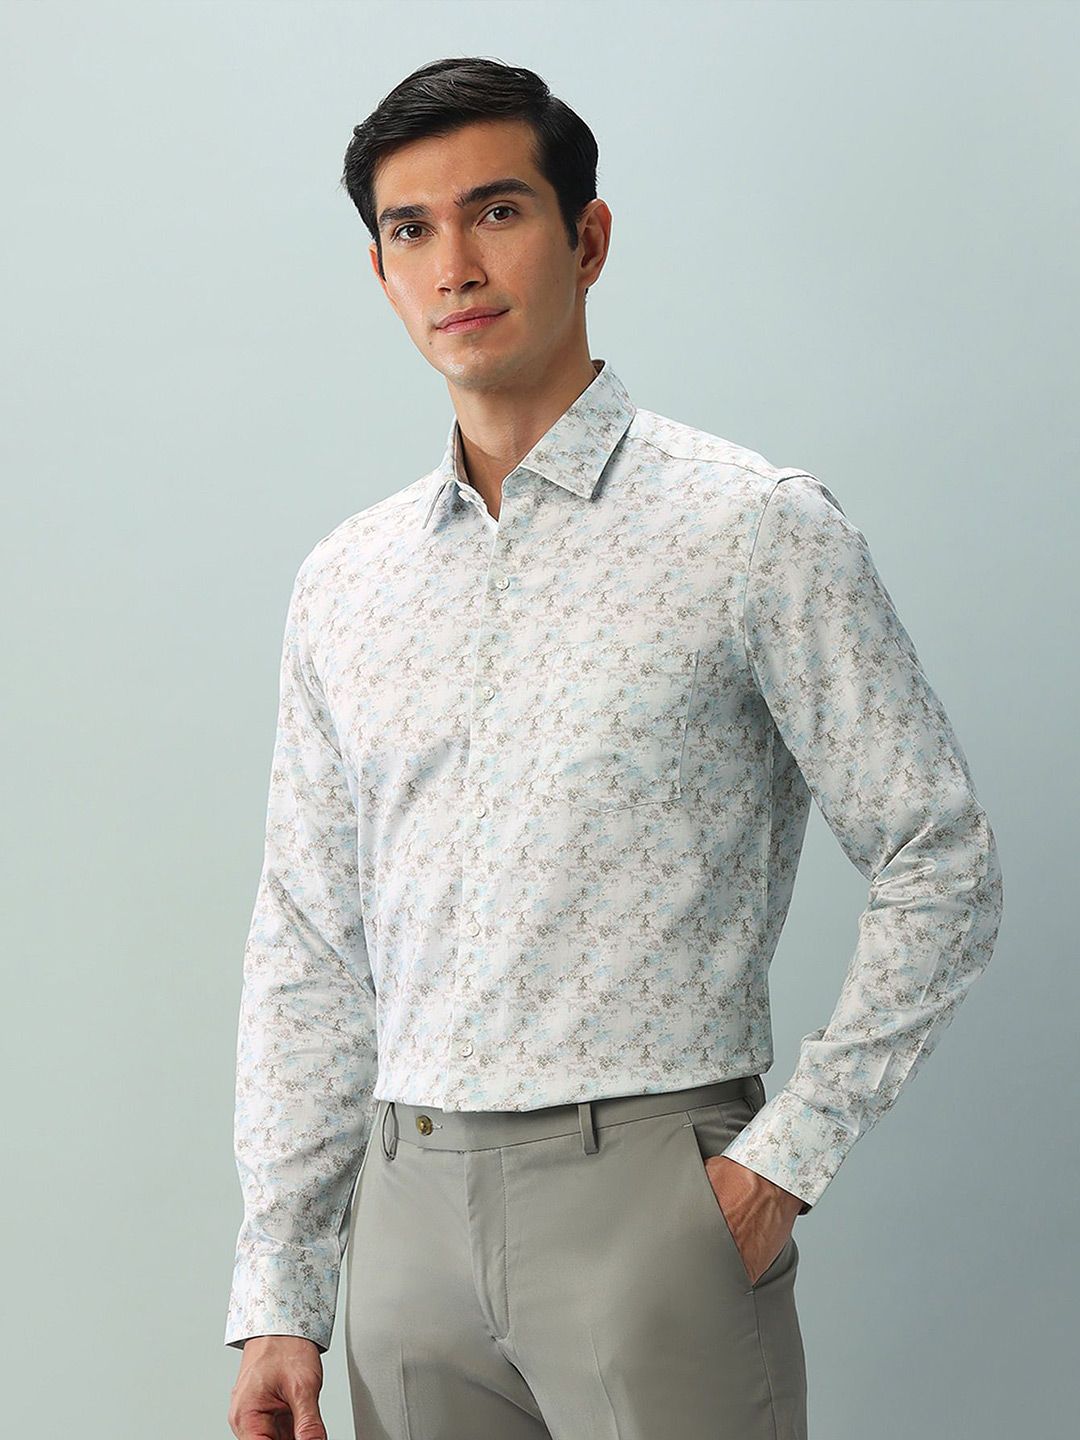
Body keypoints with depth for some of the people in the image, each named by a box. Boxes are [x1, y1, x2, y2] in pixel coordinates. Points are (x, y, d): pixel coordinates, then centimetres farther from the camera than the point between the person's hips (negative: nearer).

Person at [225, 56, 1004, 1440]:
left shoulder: (758, 531, -4)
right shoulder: (345, 582, 10)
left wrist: (787, 1157, -9)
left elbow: (941, 871, -3)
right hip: (411, 1210, 4)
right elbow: (308, 948, 11)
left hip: (648, 1196, -4)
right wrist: (279, 1298, 7)